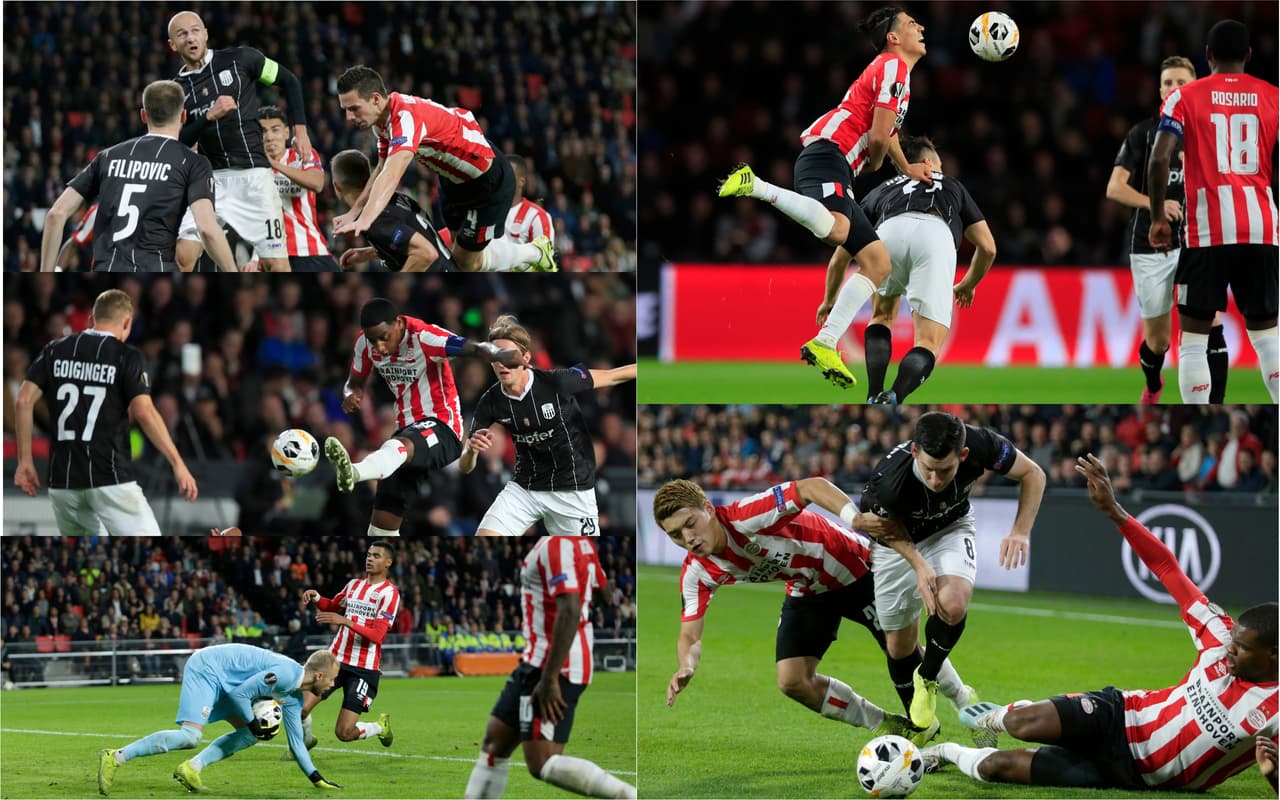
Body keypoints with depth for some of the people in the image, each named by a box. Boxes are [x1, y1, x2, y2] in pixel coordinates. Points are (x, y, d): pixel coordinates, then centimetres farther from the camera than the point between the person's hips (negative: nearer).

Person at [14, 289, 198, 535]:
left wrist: (25, 460, 7)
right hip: (110, 480, -5)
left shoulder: (55, 350, 10)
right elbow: (144, 412, -15)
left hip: (62, 480, 5)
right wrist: (178, 464, -13)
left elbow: (24, 400, 2)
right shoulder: (128, 356, -3)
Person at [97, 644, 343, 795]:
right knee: (190, 737, -23)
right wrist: (254, 724, -11)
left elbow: (296, 743, 18)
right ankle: (115, 758, -23)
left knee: (250, 735, 6)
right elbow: (239, 694, -22)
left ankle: (191, 768, 0)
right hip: (206, 668, -10)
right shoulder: (285, 675, -23)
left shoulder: (294, 698, 9)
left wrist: (317, 778, 19)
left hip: (221, 679, 10)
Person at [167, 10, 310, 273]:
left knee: (276, 265, -7)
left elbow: (289, 81, 10)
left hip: (253, 175, -2)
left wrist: (300, 131, 3)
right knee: (182, 256, -12)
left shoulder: (240, 59, 0)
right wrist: (209, 116, -16)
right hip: (211, 179, 2)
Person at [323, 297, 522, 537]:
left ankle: (353, 473, -73)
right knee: (381, 525, 6)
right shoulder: (366, 342, 0)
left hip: (441, 429, -8)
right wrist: (351, 395, -9)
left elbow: (476, 348, -32)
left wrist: (500, 355, -55)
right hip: (408, 430, 8)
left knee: (399, 446, -43)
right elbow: (355, 382, 16)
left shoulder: (423, 337, -19)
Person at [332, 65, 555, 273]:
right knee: (461, 252, 18)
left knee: (467, 262, 2)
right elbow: (381, 172, 3)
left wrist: (364, 220, -61)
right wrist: (353, 213, -9)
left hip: (489, 180, -9)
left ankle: (537, 253, 26)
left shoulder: (407, 117, -38)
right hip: (454, 178, 9)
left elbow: (391, 177, -51)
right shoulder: (383, 119, -7)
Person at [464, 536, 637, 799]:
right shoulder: (580, 541, 10)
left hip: (551, 668, -11)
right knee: (494, 742, 15)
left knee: (543, 764, -13)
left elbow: (569, 611, -26)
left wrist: (550, 678, -26)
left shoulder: (559, 543, -19)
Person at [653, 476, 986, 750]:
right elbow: (690, 636, -11)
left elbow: (812, 487, -42)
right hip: (807, 593, 6)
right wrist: (686, 667, -34)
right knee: (792, 681, -8)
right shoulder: (696, 573, -16)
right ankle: (891, 727, 13)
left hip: (855, 568, -6)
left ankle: (967, 704, 29)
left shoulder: (745, 516, -35)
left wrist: (853, 518, -57)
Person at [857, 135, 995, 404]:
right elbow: (988, 248, 39)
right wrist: (968, 285, 58)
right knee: (929, 344, 4)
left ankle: (874, 398, 9)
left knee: (882, 317, 29)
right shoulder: (952, 186, 41)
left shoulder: (881, 190, 40)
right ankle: (893, 400, -24)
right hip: (935, 236, -1)